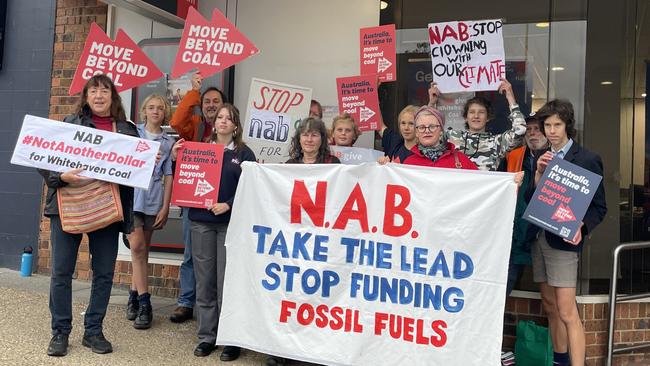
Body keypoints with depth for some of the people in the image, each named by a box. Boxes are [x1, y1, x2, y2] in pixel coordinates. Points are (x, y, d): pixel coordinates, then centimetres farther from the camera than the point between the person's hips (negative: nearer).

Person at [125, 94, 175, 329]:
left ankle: (134, 296, 21)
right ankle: (143, 304, -7)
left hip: (153, 201, 2)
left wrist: (165, 207, 1)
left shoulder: (168, 143, 9)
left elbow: (168, 176, 6)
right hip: (131, 195, -2)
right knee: (137, 247, -10)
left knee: (143, 250, 9)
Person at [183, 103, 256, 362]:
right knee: (204, 281, 5)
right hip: (201, 221, 3)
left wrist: (228, 205, -15)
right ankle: (207, 336, 16)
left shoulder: (244, 153, 6)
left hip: (230, 223, -3)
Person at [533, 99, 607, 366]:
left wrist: (580, 227, -21)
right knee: (550, 307, 15)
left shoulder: (587, 159, -6)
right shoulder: (541, 158, 10)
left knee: (567, 312, -8)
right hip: (539, 238, 6)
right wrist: (539, 172, -8)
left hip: (563, 241, -6)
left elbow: (599, 206, -4)